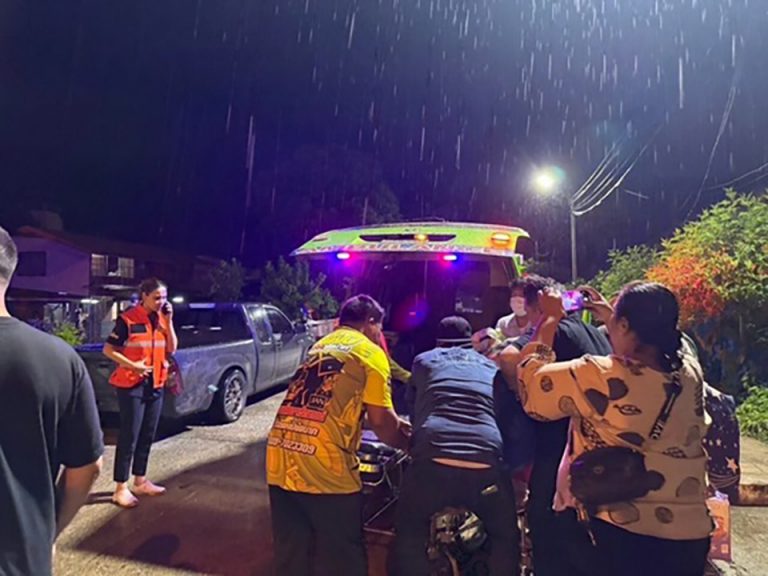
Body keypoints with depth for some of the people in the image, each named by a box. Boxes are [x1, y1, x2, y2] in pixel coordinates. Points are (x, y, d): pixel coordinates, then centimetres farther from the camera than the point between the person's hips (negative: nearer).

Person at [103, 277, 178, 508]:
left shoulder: (162, 319, 6)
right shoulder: (128, 319, -11)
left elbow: (172, 349, 1)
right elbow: (108, 349, -9)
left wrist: (169, 321, -7)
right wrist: (132, 365, -19)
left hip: (156, 385, 6)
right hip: (131, 385, -6)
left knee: (147, 436, 13)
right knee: (129, 436, -1)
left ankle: (140, 481, 26)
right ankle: (121, 488, 10)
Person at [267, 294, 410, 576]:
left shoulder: (320, 345, 23)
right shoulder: (371, 352, 0)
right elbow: (381, 422, -5)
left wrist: (396, 424, 35)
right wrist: (409, 442, 16)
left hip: (281, 461, 7)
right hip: (326, 469, -7)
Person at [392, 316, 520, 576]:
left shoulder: (424, 360, 23)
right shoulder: (492, 367, 28)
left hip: (433, 458, -1)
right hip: (487, 462, 2)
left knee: (410, 532, 24)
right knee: (505, 538, 28)